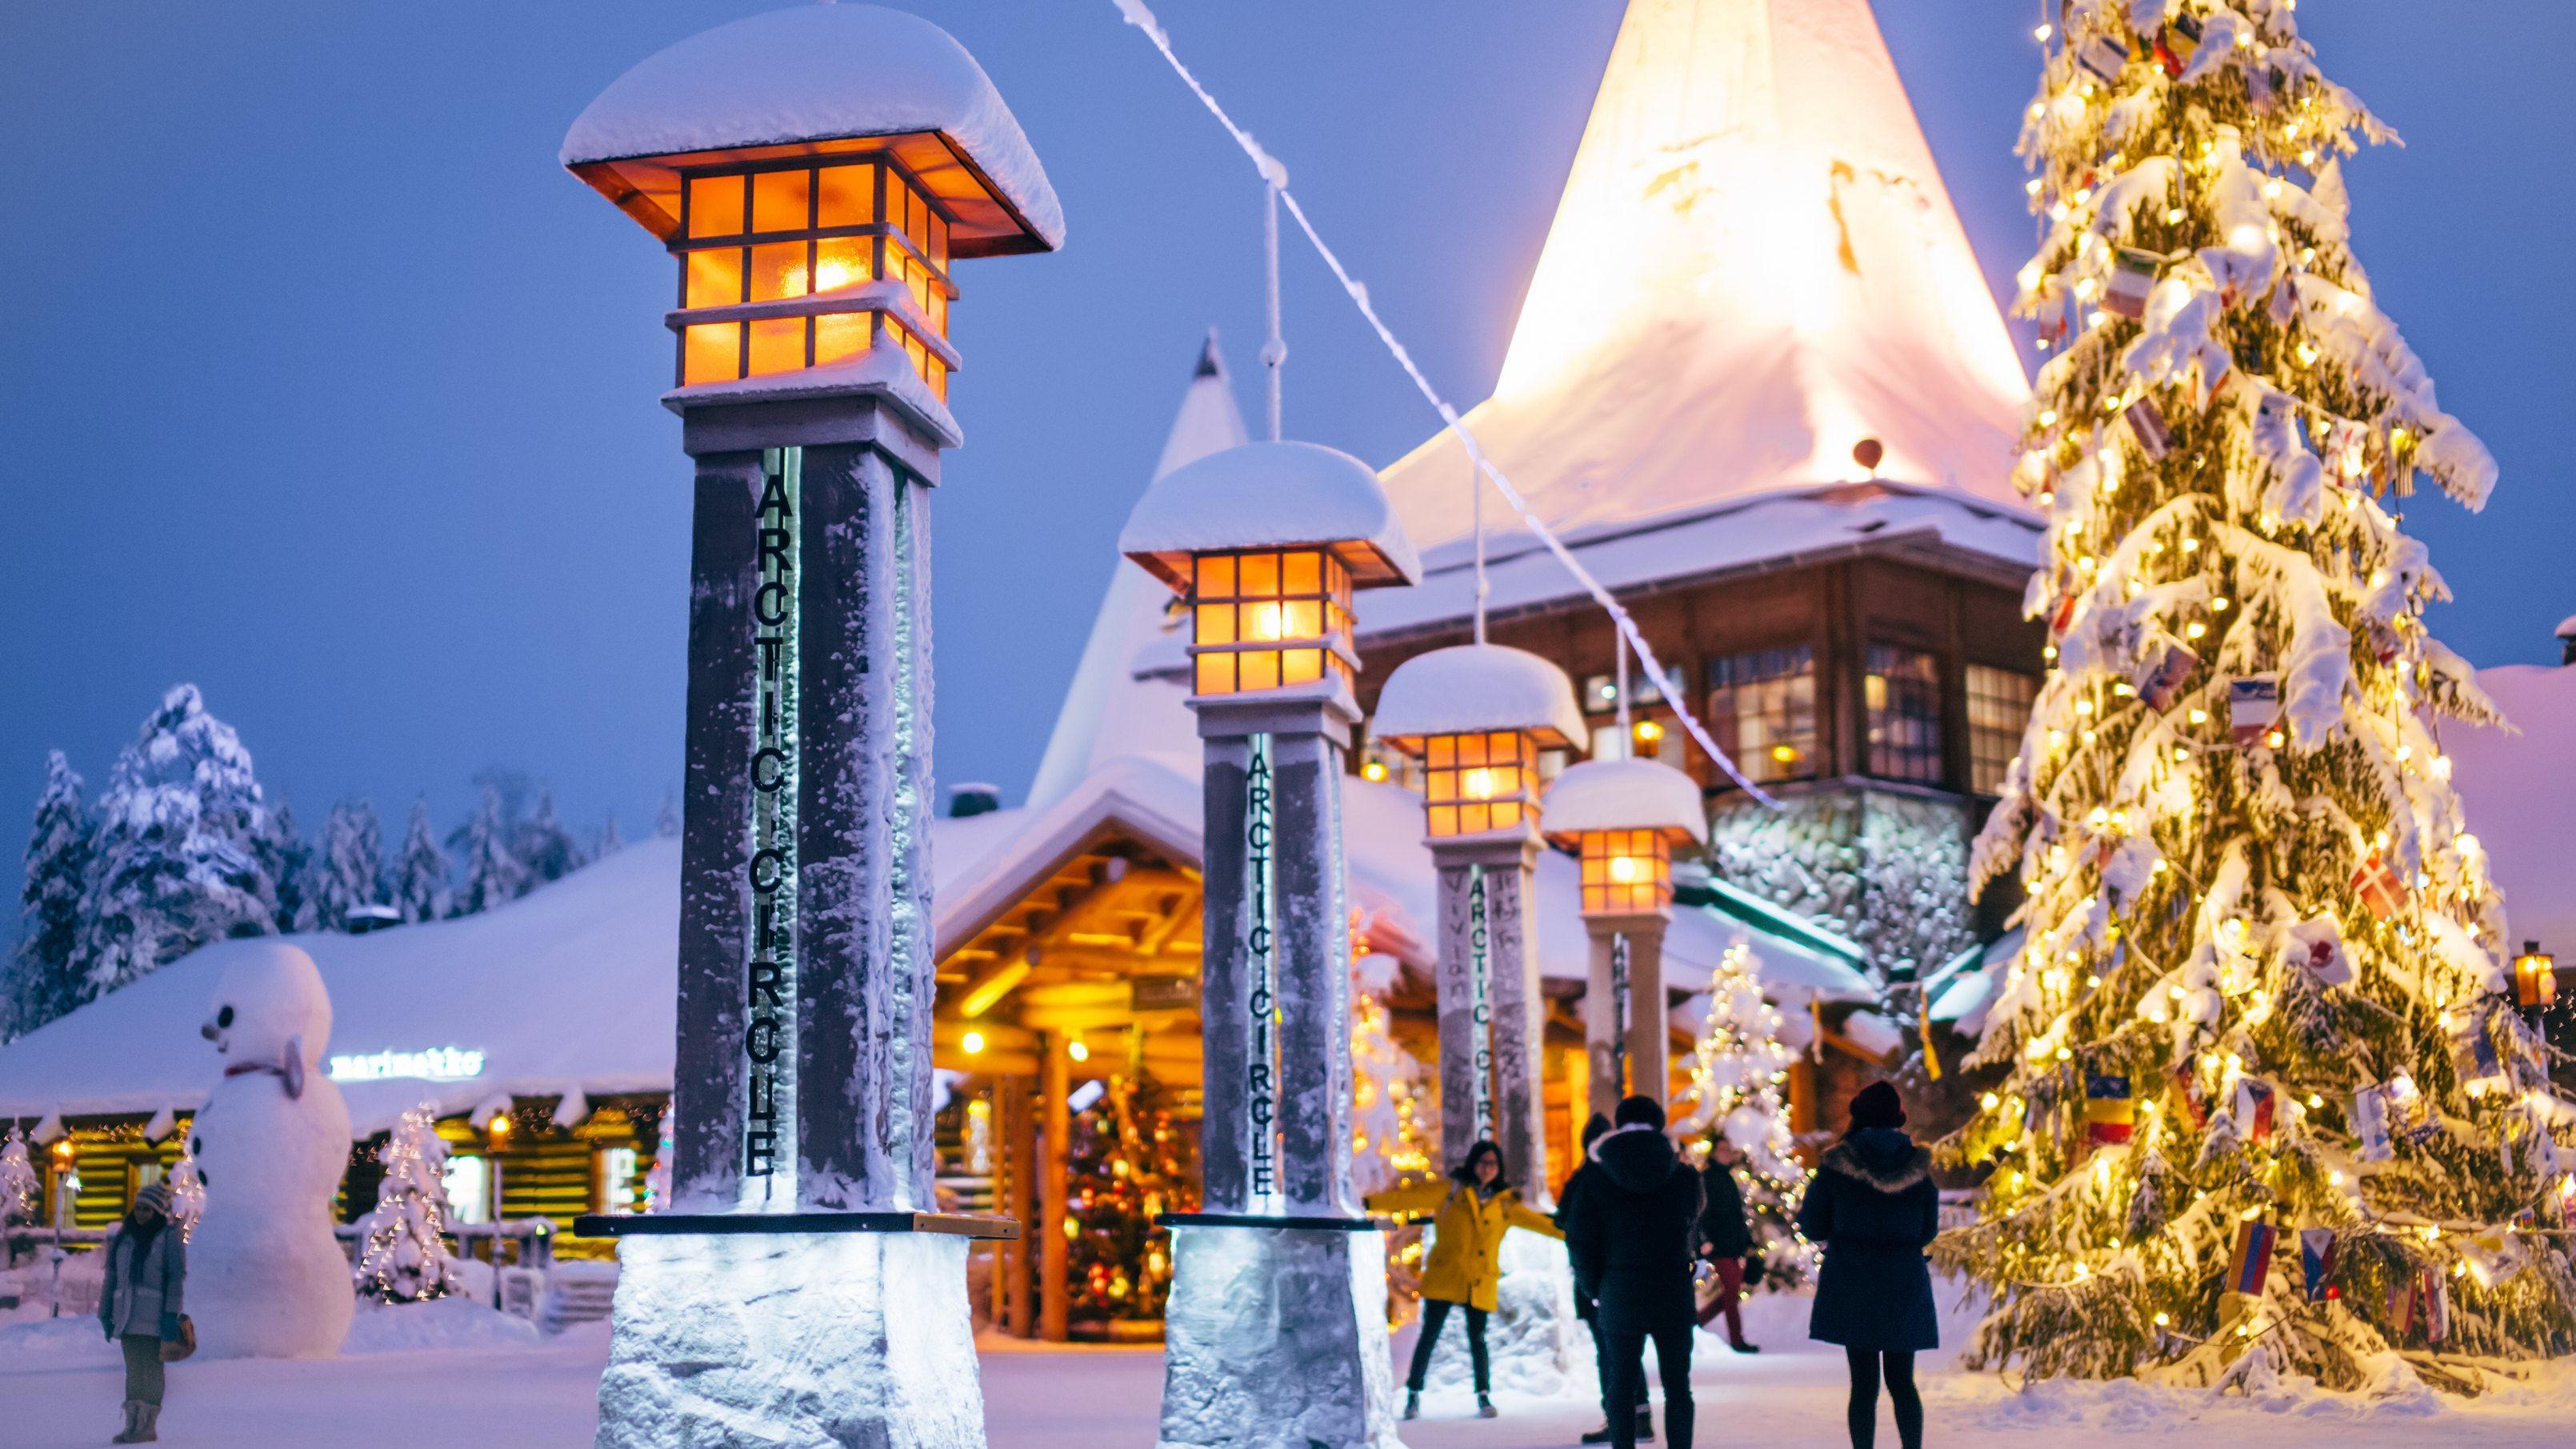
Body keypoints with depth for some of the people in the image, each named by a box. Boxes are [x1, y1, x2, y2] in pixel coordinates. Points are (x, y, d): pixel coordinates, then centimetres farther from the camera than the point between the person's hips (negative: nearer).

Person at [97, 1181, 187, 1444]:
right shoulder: (123, 1238, 14)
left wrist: (171, 1314, -16)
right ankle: (132, 1425, 10)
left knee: (151, 1370, -4)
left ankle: (148, 1426, -2)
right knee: (133, 1370, 7)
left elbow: (178, 1277, -8)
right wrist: (105, 1314, 12)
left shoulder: (169, 1237, -3)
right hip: (127, 1315, 6)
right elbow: (111, 1277, 16)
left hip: (154, 1317, -6)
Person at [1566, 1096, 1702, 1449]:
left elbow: (1580, 1242, -6)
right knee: (1677, 1388, 8)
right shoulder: (1684, 1176, -2)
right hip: (1674, 1298, 0)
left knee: (1623, 1387, 7)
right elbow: (1692, 1231, 11)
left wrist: (1597, 1289, 5)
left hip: (1621, 1298, 0)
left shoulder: (1597, 1178, -4)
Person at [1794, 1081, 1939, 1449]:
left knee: (1863, 1382, 4)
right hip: (1905, 1285, 2)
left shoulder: (1836, 1164, -7)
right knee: (1902, 1381, 12)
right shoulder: (1919, 1165, -2)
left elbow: (1813, 1227, -1)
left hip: (1851, 1286, -1)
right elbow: (1928, 1231, 7)